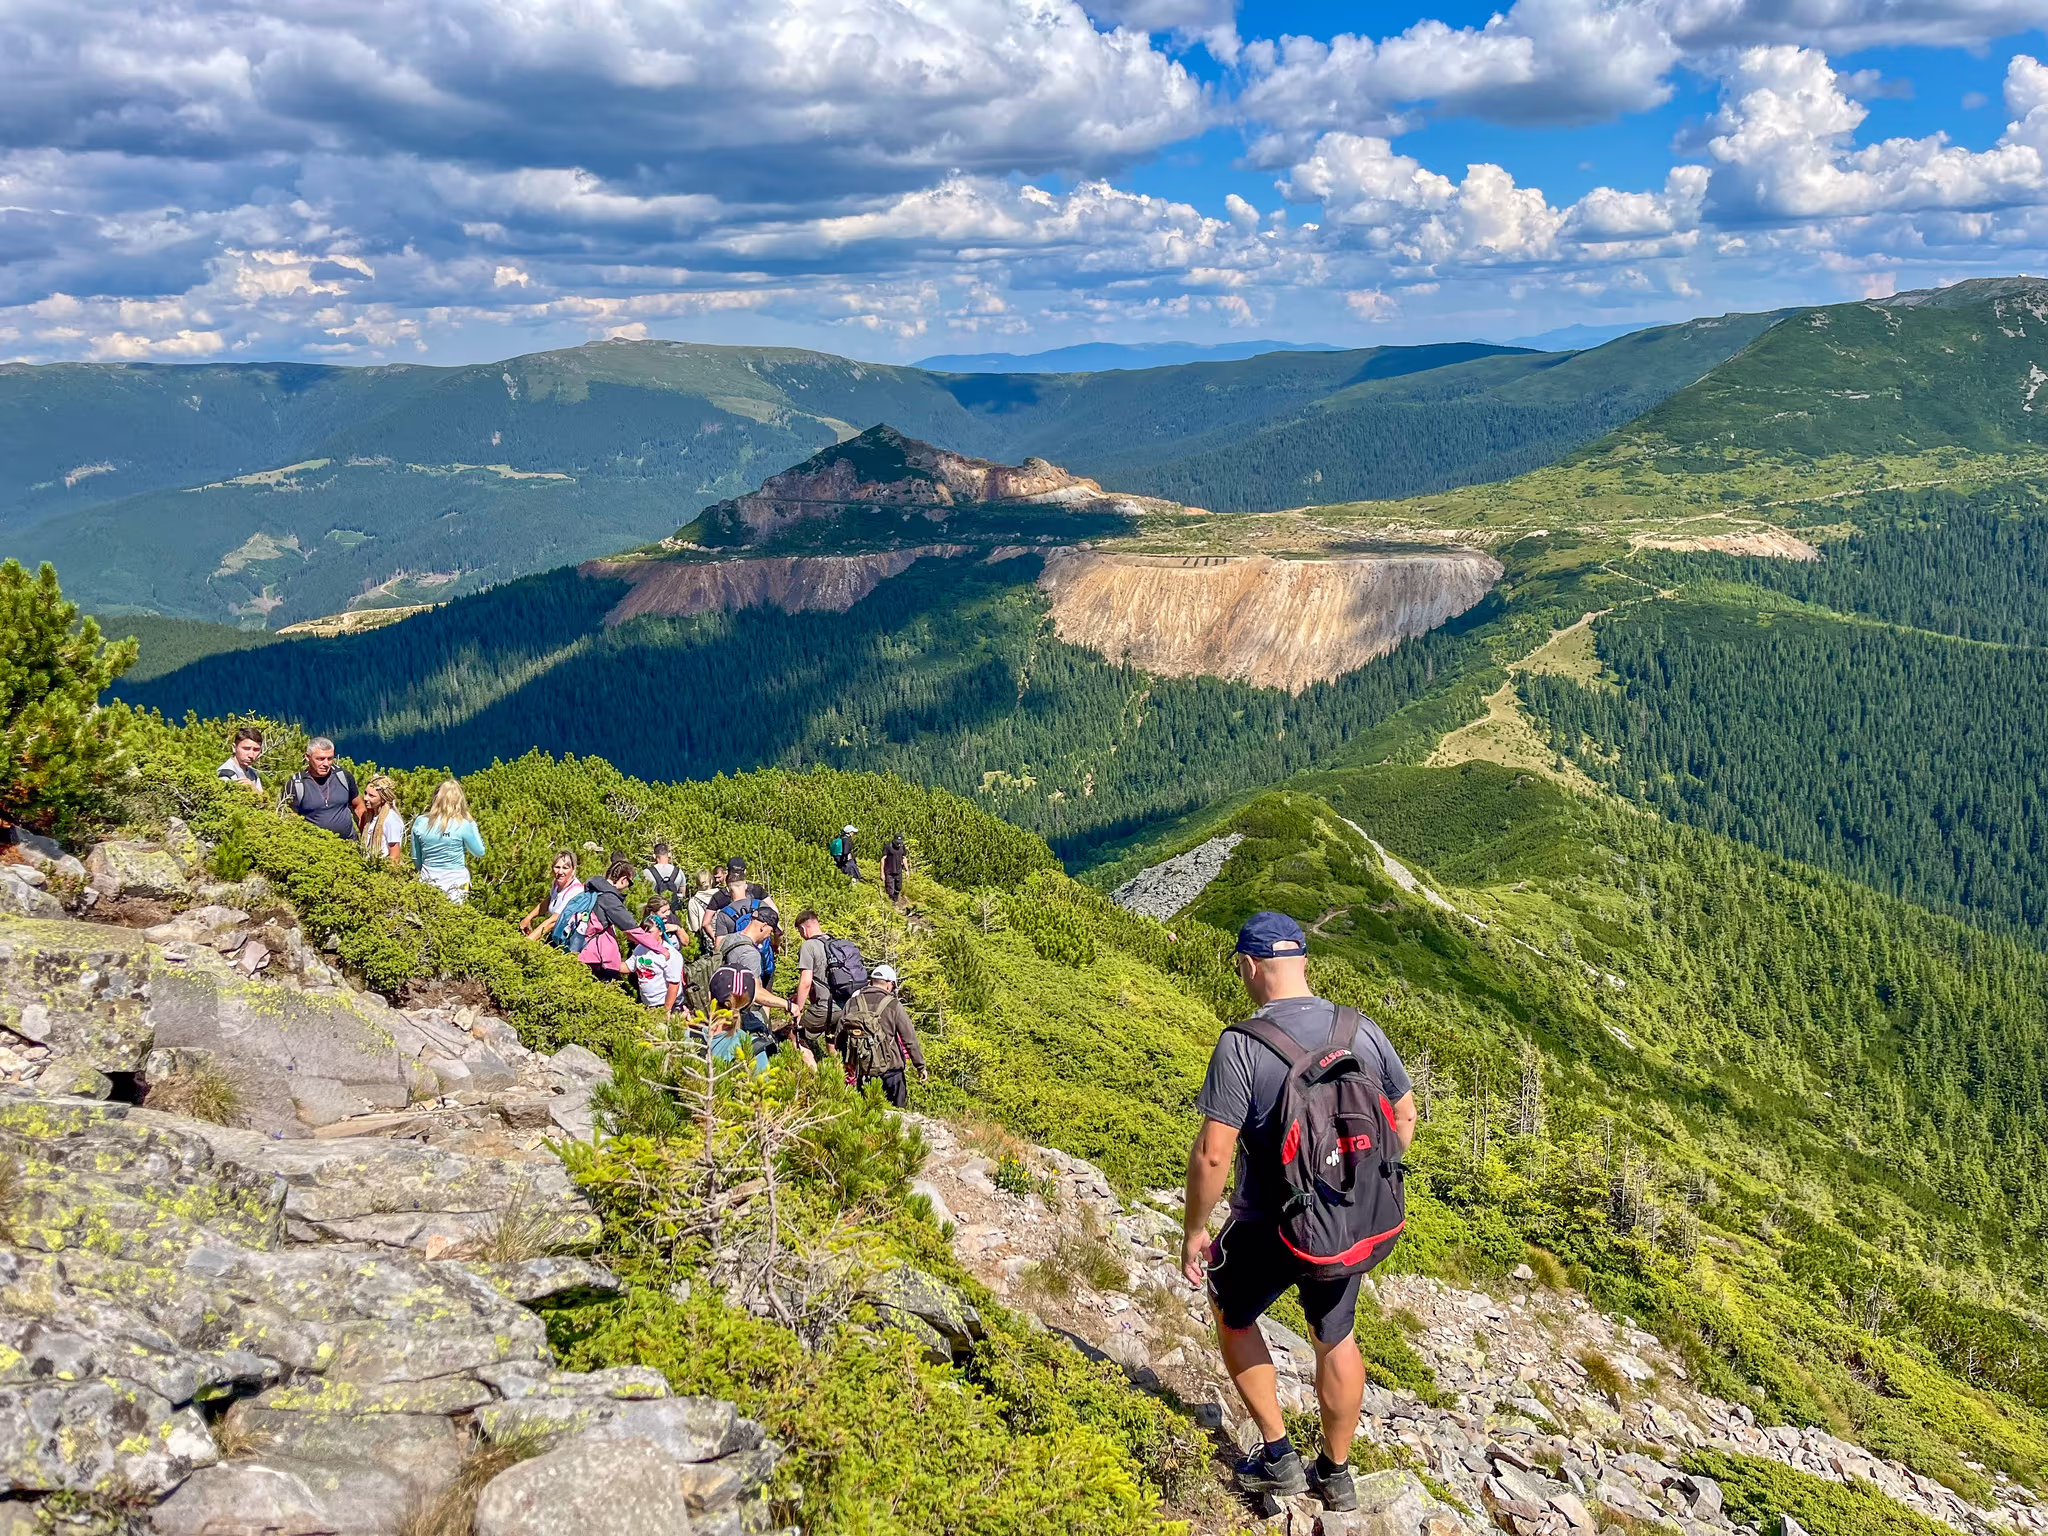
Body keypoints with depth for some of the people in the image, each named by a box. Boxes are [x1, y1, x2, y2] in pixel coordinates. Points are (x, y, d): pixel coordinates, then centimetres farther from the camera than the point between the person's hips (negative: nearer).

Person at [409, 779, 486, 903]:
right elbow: (479, 852, 1)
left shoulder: (420, 823, -2)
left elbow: (416, 858, 7)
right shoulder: (463, 825, -13)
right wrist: (472, 825, 7)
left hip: (429, 883, 3)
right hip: (455, 884, -3)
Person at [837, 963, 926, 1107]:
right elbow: (910, 1039, -5)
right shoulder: (894, 1005, -6)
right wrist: (921, 1067, 4)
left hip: (861, 1068, 3)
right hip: (890, 1068, -3)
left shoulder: (852, 1003, 4)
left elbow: (840, 1037, 9)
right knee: (898, 1108, 8)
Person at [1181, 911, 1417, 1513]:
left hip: (1270, 1231, -4)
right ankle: (1336, 1475, 40)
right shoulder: (1363, 1030, -7)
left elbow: (1212, 1154, -22)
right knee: (1336, 1337, 25)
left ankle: (1278, 1456, 27)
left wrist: (1194, 1231, -8)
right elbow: (1404, 1116, 6)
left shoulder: (1242, 1045, -22)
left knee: (1233, 1317, 25)